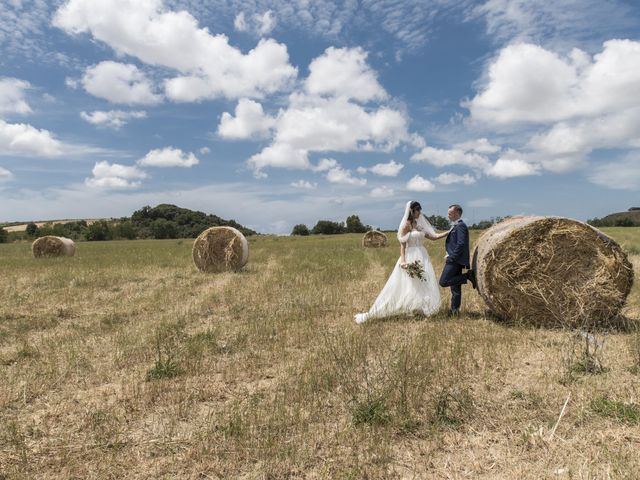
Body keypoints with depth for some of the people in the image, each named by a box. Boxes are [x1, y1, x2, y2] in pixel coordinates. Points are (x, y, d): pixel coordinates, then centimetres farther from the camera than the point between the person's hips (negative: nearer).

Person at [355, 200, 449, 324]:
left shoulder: (419, 225, 14)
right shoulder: (406, 225, -8)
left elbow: (433, 236, 16)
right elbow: (403, 244, -13)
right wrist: (403, 261, -22)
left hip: (422, 258, 8)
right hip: (411, 257, -8)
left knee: (423, 286, 7)